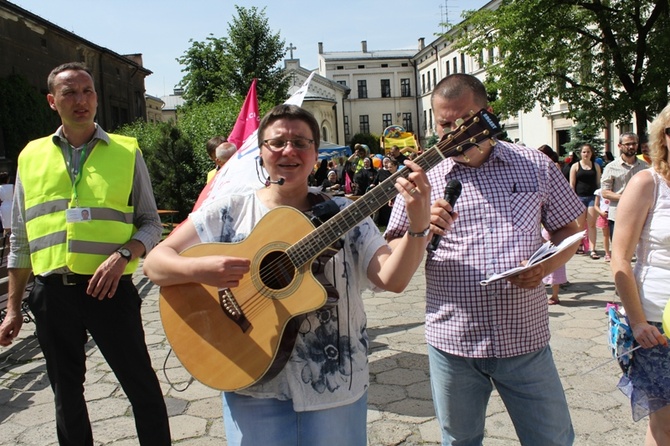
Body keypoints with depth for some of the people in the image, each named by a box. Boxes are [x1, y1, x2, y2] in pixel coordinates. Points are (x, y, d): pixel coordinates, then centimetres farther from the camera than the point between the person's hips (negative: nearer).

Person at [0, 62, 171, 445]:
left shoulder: (126, 152, 3)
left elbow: (150, 223, 3)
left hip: (110, 289, -3)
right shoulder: (31, 156, 9)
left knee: (142, 387, 3)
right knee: (67, 393, 16)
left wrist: (122, 255, -17)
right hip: (52, 294, 3)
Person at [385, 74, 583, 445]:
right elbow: (392, 257, 1)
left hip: (525, 339, 0)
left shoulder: (536, 166, 3)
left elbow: (568, 229, 10)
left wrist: (547, 265, -11)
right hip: (453, 342, 0)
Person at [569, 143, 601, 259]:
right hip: (579, 197, -1)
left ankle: (592, 250, -7)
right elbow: (572, 184, 1)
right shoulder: (575, 166, 4)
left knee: (592, 225, -4)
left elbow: (598, 183, 14)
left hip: (593, 197, 1)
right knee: (580, 225, 5)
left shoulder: (596, 166, 11)